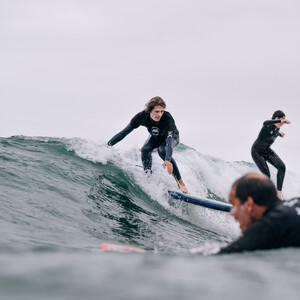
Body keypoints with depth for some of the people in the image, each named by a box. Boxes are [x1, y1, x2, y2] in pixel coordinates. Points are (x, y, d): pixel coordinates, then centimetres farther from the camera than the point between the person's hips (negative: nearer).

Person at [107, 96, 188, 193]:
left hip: (172, 136, -4)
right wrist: (107, 145, -30)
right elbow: (124, 132, -25)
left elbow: (170, 139, -53)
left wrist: (168, 160, -68)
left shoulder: (167, 118, -41)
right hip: (155, 137, 4)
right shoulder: (142, 116, -32)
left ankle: (180, 183, -28)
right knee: (145, 150, -25)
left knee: (162, 150, -32)